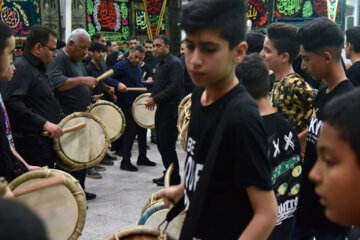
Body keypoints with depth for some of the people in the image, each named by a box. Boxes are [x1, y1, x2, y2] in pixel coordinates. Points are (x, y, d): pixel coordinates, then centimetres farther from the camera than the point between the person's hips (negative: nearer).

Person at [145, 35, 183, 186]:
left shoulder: (174, 63, -12)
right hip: (162, 109, 10)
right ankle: (168, 174, 22)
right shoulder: (161, 64, 18)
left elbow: (175, 87, -21)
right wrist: (152, 97, 8)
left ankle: (174, 177, 5)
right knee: (161, 143, 12)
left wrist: (155, 99, -18)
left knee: (167, 144, -6)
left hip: (170, 109, -9)